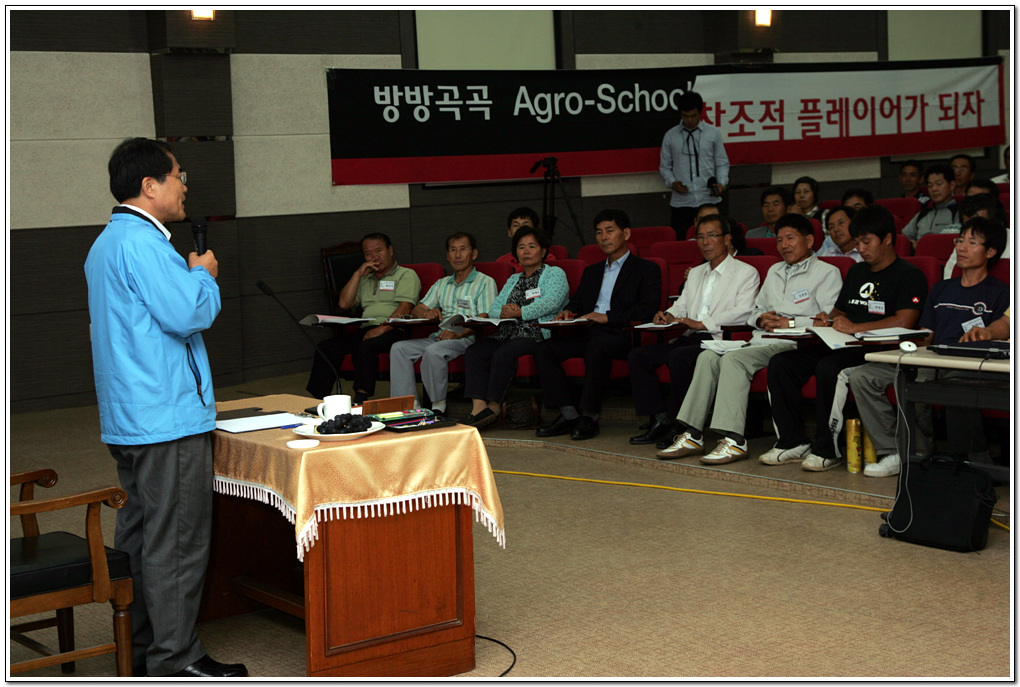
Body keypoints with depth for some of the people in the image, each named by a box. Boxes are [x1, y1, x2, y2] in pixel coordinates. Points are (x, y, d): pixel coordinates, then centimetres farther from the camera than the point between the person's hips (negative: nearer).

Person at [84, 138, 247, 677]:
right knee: (177, 542, -5)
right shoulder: (142, 243, -17)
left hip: (128, 419, 11)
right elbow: (190, 314, -22)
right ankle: (174, 662, 0)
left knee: (139, 536, 15)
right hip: (167, 420, -11)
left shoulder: (107, 243, 17)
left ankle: (138, 651, 23)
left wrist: (192, 278, 17)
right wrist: (203, 274, -5)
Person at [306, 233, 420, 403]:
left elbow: (405, 308, -7)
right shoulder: (365, 279, 30)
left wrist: (383, 327, -21)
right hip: (366, 330, 6)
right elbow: (344, 304, 16)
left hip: (394, 330, -6)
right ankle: (319, 400, -20)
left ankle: (360, 400, -40)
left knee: (367, 346, -37)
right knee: (326, 347, -17)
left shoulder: (406, 275, 9)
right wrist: (358, 274, 10)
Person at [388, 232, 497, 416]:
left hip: (467, 338, -6)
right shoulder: (441, 284, 27)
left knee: (433, 351, -35)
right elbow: (416, 310, 19)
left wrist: (459, 334, -24)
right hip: (439, 336, 6)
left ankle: (439, 406, -21)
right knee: (399, 348, -16)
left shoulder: (485, 282, 6)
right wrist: (426, 313, -7)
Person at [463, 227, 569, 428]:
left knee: (503, 353, -34)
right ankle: (479, 406, -32)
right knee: (474, 352, -21)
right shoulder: (513, 280, 29)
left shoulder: (555, 274, 9)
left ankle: (494, 408, -25)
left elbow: (549, 303, -10)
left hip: (538, 334, -6)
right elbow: (494, 308, 17)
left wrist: (518, 313, -11)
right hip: (507, 334, 6)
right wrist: (503, 312, -7)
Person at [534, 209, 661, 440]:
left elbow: (648, 310, -7)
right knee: (544, 349, -18)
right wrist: (567, 312, 1)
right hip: (588, 332, 7)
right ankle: (569, 414, -18)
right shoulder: (592, 271, 29)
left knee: (596, 346, -39)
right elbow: (577, 302, 27)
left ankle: (590, 417, -29)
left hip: (621, 335, -6)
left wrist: (607, 317, -16)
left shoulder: (647, 269, 7)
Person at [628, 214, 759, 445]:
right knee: (637, 355, -12)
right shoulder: (695, 273, 27)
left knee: (679, 357, -35)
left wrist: (703, 323, -21)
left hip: (717, 340, -7)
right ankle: (661, 420, -13)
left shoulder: (746, 273, 3)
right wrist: (669, 315, -2)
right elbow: (681, 306, 24)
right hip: (688, 338, 8)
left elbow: (744, 312, -12)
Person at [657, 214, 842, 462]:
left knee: (733, 358, -30)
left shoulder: (827, 272, 7)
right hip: (762, 340, 7)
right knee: (708, 356, -17)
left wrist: (790, 322, -13)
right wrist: (761, 319, 6)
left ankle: (734, 441, -35)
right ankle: (692, 435, -22)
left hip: (793, 343, -7)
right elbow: (754, 310, 30)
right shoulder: (774, 271, 31)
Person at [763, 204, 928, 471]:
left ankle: (828, 449, -25)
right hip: (841, 347, 8)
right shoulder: (857, 272, 25)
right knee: (780, 363, -11)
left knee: (829, 368, -36)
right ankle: (793, 441, -8)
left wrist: (855, 328, -19)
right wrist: (828, 319, 7)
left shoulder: (909, 276, -1)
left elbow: (904, 321, -16)